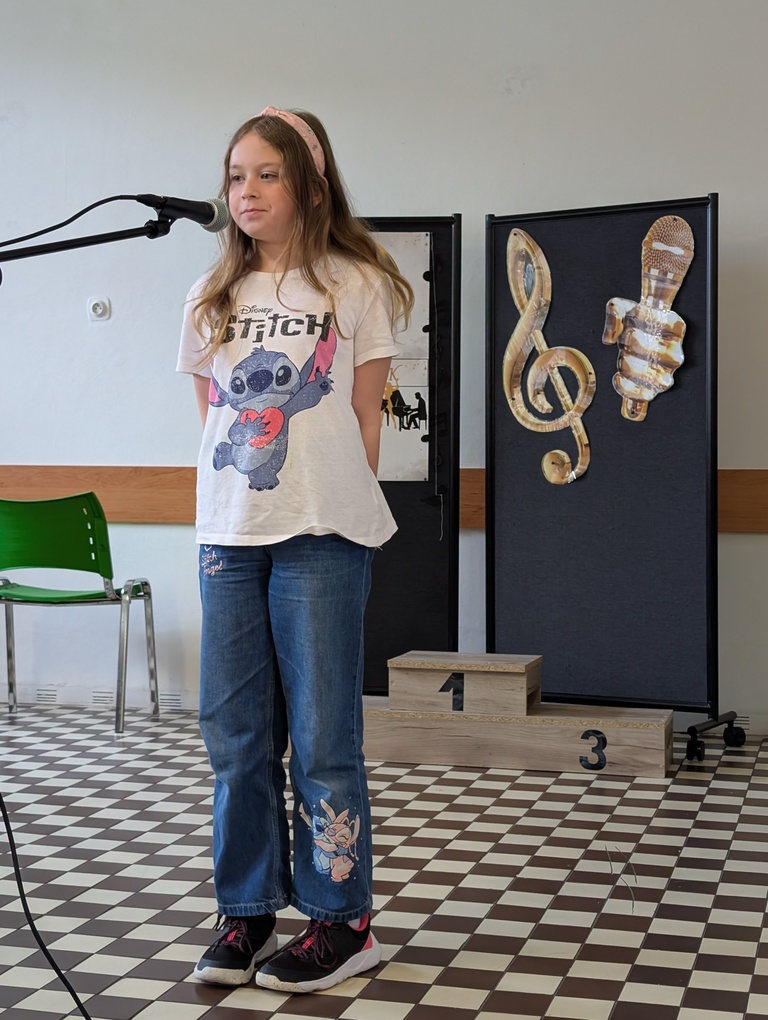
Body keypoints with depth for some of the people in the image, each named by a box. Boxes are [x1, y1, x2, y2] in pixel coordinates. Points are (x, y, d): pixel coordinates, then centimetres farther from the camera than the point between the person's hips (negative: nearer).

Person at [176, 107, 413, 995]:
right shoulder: (212, 299, 14)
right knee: (233, 732, 7)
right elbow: (211, 414, 15)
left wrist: (345, 514, 1)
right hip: (228, 533, 4)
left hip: (322, 534, -4)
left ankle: (341, 919, 12)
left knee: (321, 732, 0)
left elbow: (365, 415, 4)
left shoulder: (357, 286, 2)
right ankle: (247, 912, 20)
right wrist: (222, 516, 6)